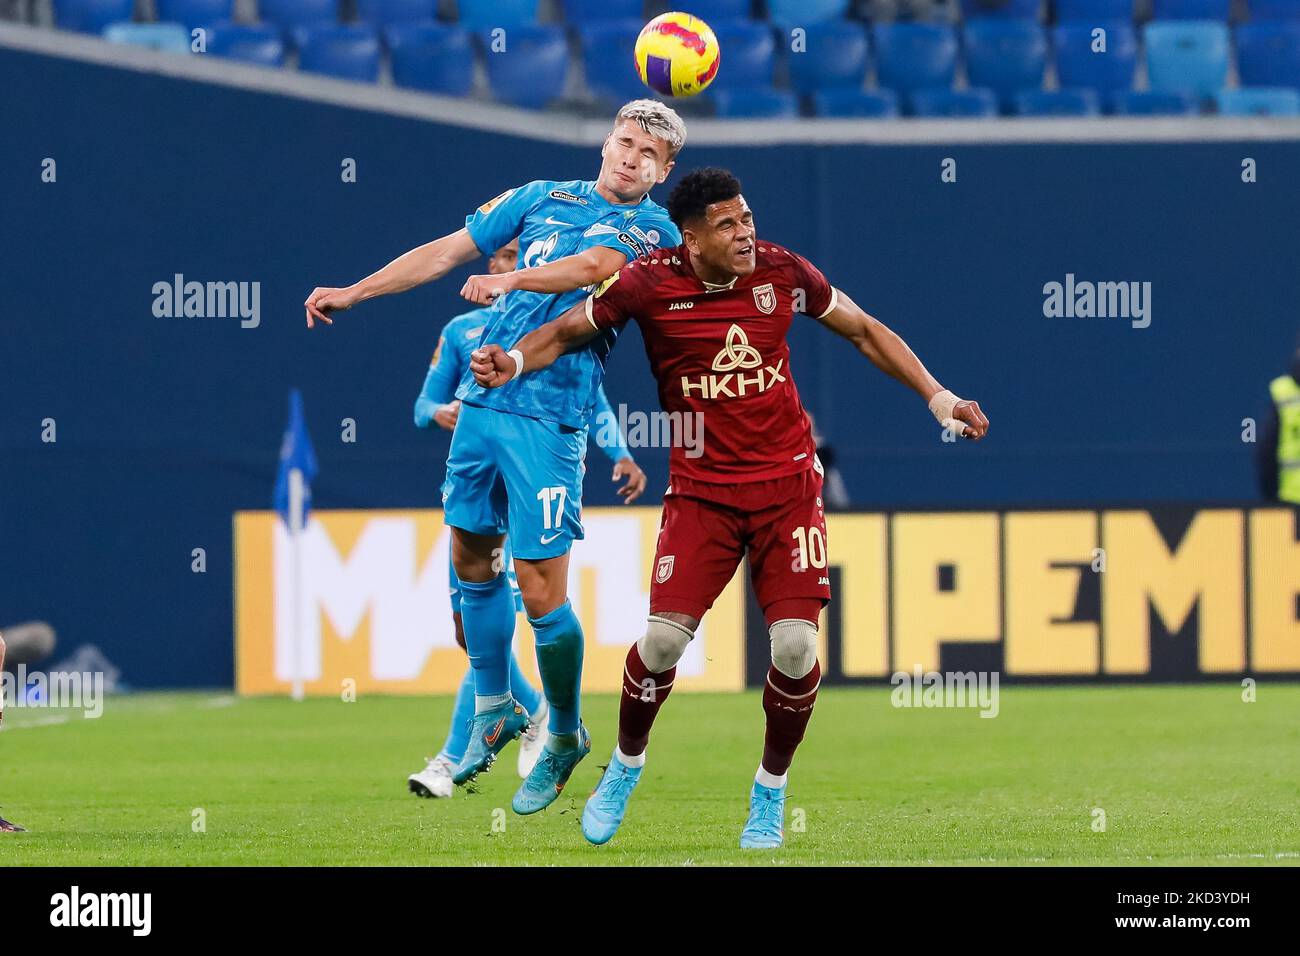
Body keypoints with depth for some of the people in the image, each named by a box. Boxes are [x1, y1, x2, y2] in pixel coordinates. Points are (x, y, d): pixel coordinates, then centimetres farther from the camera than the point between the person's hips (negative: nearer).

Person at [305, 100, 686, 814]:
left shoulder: (656, 233, -1)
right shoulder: (545, 199, 14)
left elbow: (593, 266, -21)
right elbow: (447, 252, 17)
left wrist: (512, 279, -35)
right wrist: (354, 293, 15)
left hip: (548, 419, -6)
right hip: (482, 400, 6)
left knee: (541, 590, -7)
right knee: (471, 555, 13)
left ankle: (564, 736, 12)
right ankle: (493, 711, 31)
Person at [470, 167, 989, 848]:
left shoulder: (781, 271, -4)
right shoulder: (649, 282, -9)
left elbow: (866, 332, 10)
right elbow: (567, 332, 4)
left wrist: (939, 399, 7)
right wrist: (512, 361, -16)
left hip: (787, 481, 1)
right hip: (701, 487, -1)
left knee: (796, 644, -12)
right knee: (664, 638, -14)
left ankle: (770, 792, 12)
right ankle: (624, 769, 15)